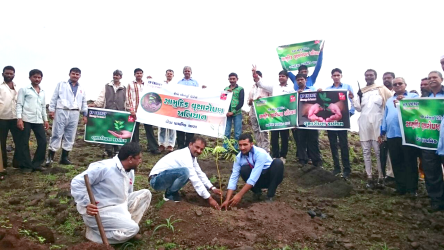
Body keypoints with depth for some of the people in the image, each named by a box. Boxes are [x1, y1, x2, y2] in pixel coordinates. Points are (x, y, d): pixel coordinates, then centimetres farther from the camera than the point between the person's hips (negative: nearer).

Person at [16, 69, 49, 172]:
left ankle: (36, 164, 14)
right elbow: (19, 104, -3)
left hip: (38, 121, 5)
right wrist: (19, 119, -12)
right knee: (25, 143, 1)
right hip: (26, 120, -5)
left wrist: (45, 120, 19)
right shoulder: (24, 89, 2)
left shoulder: (42, 92, 18)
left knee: (43, 142, 2)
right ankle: (26, 166, 10)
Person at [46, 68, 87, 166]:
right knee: (56, 135, -5)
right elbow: (54, 98, 3)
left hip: (74, 114, 4)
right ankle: (50, 157, 0)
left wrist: (85, 115, 12)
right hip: (61, 111, -3)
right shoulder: (61, 84, 7)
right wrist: (51, 110, -5)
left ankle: (64, 157, 14)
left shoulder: (82, 88, 16)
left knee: (70, 136, 6)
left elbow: (84, 103, 18)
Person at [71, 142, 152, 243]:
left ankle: (127, 223, 4)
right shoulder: (104, 167, -22)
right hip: (101, 211, -9)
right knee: (132, 229, -21)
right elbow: (77, 182, -20)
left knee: (145, 193, 3)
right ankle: (93, 233, -5)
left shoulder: (130, 172, 4)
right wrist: (86, 204, -27)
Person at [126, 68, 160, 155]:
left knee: (149, 128, 1)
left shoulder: (146, 84, 17)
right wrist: (131, 109, -10)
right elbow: (129, 97, -1)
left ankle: (153, 148, 2)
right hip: (135, 110, -2)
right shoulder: (130, 84, 7)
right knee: (135, 129, 4)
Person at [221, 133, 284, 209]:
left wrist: (239, 195, -37)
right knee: (244, 170, -26)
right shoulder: (239, 157, -14)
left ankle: (270, 196, -19)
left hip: (271, 177, -3)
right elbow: (233, 178, -16)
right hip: (258, 180, 3)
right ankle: (257, 192, 0)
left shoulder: (260, 153, -29)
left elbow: (254, 177, -35)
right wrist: (227, 200, -26)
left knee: (277, 162, -32)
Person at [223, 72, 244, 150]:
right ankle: (225, 149, 6)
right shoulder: (226, 89, 14)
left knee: (237, 133, -1)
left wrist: (233, 112, -10)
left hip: (237, 113, -2)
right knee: (226, 133, -1)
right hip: (227, 113, 2)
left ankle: (236, 149, 6)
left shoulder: (240, 89, 5)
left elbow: (241, 102, -3)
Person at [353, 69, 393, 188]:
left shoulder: (382, 89, 8)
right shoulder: (361, 91, 15)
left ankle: (381, 176, 4)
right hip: (364, 123, 3)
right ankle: (369, 177, 8)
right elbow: (358, 108, 8)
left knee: (378, 150, -3)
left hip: (377, 122, -3)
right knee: (366, 151, 3)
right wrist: (355, 98, -6)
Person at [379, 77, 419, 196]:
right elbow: (385, 117, 20)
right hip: (392, 135, 5)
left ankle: (412, 188, 11)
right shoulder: (389, 100, 22)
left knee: (410, 162, 2)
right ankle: (401, 187, 18)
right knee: (396, 163, 8)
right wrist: (382, 133, 17)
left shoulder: (413, 96, 8)